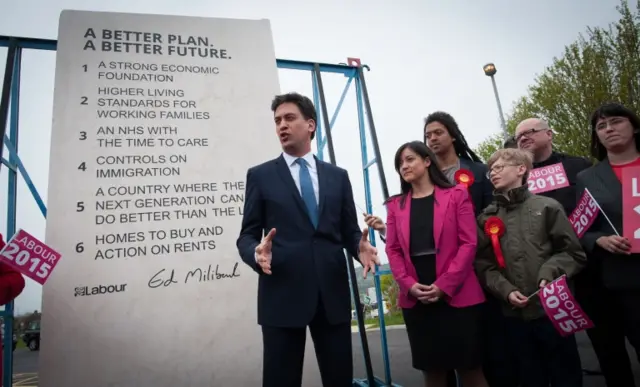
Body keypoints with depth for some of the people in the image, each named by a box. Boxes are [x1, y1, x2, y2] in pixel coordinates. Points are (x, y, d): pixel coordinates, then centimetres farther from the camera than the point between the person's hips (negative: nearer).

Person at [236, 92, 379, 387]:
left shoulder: (338, 176, 13)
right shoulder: (260, 176, 6)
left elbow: (350, 231, 13)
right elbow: (247, 236, 3)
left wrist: (361, 247, -9)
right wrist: (257, 253, -19)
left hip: (333, 293, 3)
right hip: (283, 294, -2)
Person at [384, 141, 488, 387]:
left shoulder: (456, 195, 4)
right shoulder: (395, 205, 11)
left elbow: (469, 243, -5)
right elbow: (393, 249, 5)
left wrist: (444, 285, -14)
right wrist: (409, 285, -10)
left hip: (457, 295, -2)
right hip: (415, 299, 3)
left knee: (470, 367, 7)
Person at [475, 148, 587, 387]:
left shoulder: (547, 207, 0)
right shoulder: (486, 218, 6)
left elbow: (573, 253, 0)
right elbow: (484, 265, 3)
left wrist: (550, 273, -16)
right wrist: (505, 291, -11)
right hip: (514, 314, 2)